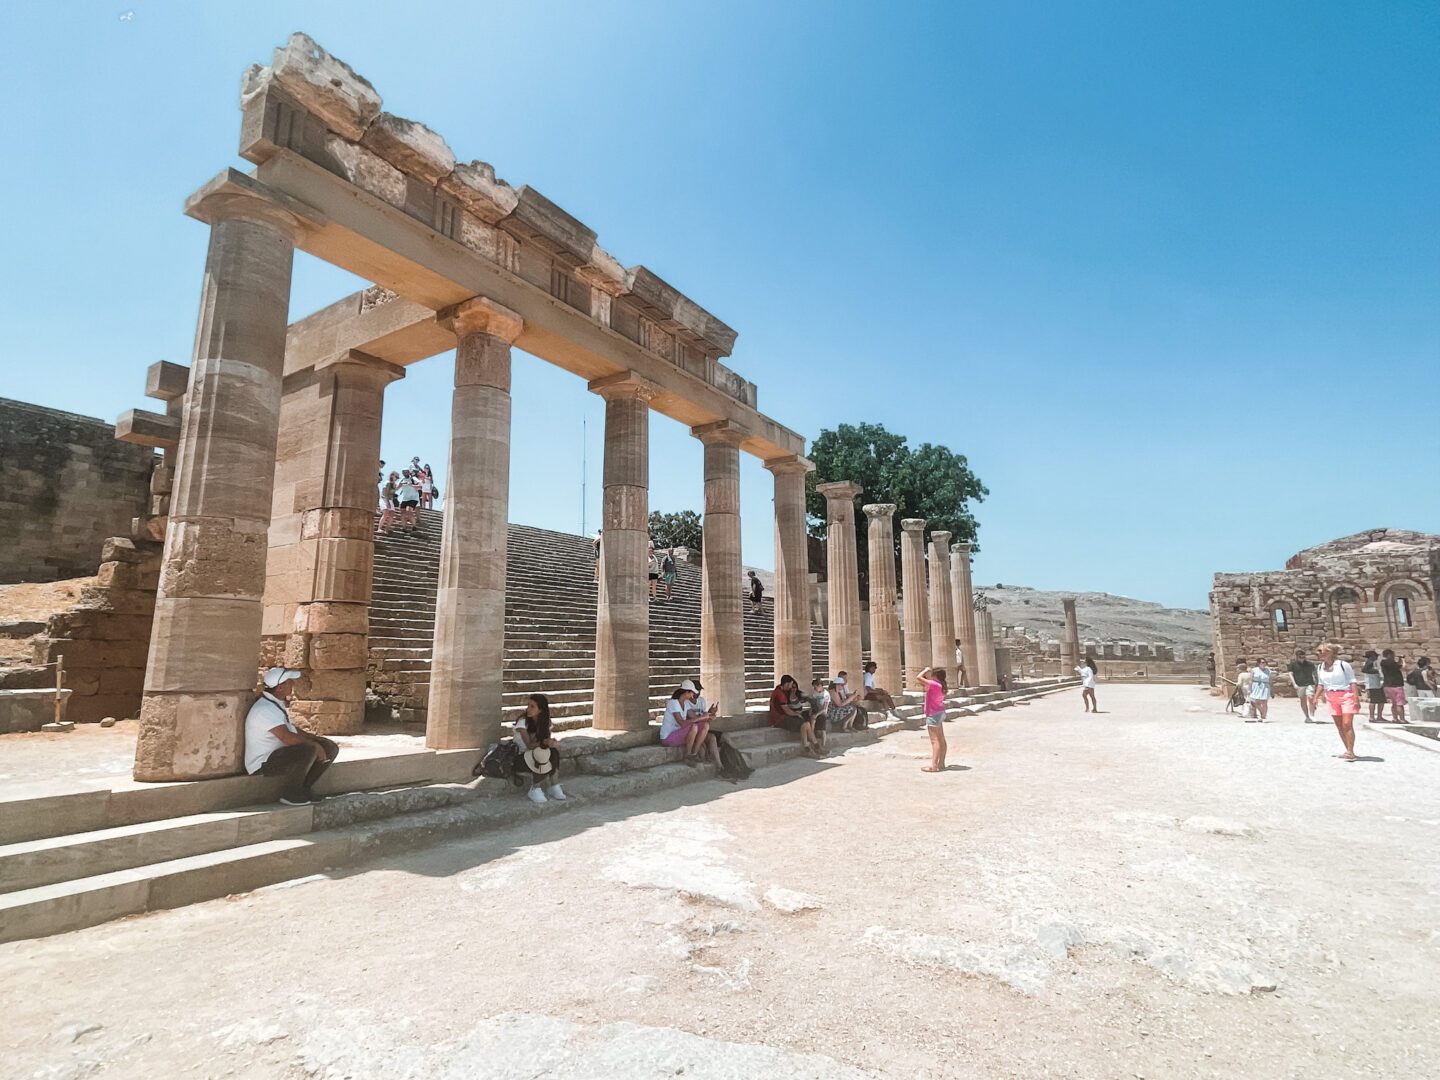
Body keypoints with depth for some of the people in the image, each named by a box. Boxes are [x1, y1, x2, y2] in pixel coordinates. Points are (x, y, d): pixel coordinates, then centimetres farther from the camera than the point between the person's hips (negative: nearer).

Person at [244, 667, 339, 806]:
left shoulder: (277, 703, 9)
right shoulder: (265, 709, -24)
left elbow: (290, 728, 21)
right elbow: (287, 737, -34)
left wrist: (314, 738, 8)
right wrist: (314, 745, -22)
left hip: (280, 754, 10)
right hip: (263, 763, -10)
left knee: (330, 749, 1)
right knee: (309, 750, -34)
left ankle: (302, 789, 9)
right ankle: (289, 794, -12)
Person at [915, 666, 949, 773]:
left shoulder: (933, 684, -21)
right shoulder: (940, 685, 7)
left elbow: (918, 677, -26)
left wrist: (925, 670, -10)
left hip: (933, 714, -10)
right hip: (940, 713, 10)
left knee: (934, 740, -9)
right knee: (941, 739, 13)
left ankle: (934, 765, -9)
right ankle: (941, 763, 21)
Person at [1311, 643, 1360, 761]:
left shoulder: (1343, 665, -8)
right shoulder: (1320, 668, 9)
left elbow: (1352, 681, -7)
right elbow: (1321, 684, 18)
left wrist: (1356, 698, -14)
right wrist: (1315, 698, 12)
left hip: (1346, 696, -6)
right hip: (1331, 698, 6)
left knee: (1347, 724, -12)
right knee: (1339, 726, 7)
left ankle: (1350, 752, -10)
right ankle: (1349, 751, 15)